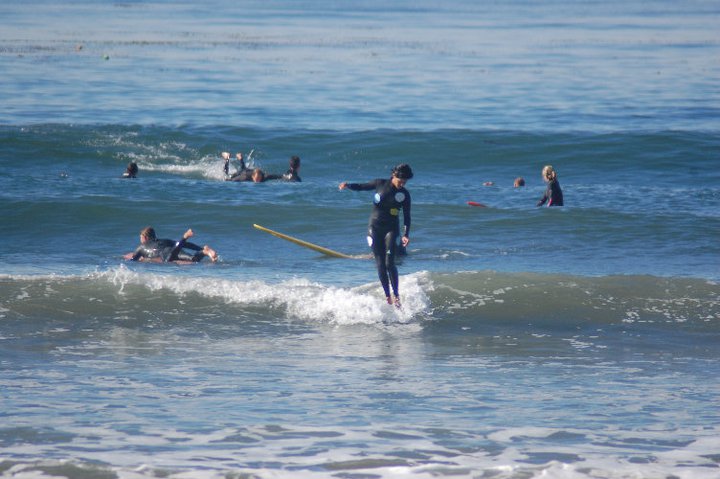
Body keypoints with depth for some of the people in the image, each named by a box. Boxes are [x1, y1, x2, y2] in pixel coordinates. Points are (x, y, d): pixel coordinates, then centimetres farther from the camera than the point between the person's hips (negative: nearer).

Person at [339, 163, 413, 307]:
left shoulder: (404, 194, -2)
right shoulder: (380, 184, 0)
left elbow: (406, 216, 1)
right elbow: (362, 187, 10)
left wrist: (406, 234, -10)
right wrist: (348, 185, -9)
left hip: (391, 229, -1)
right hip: (375, 228, 1)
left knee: (389, 263, -15)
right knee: (380, 264, -1)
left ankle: (396, 295, -8)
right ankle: (387, 297, 4)